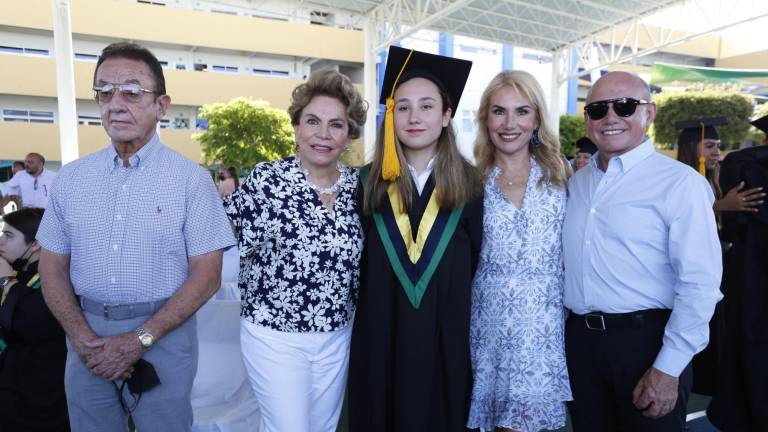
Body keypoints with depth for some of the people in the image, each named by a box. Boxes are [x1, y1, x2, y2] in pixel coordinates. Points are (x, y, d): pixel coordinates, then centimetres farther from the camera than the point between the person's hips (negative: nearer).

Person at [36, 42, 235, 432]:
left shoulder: (192, 179, -9)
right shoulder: (70, 178, 3)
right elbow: (53, 269, 6)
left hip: (163, 334, -3)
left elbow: (206, 277, -11)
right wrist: (82, 338, -8)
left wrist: (139, 341, -14)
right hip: (88, 338, 4)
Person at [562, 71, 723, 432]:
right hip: (579, 339, 5)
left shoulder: (680, 182, -11)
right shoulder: (576, 182, 8)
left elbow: (699, 284, -15)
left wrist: (667, 370, -15)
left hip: (645, 340, -5)